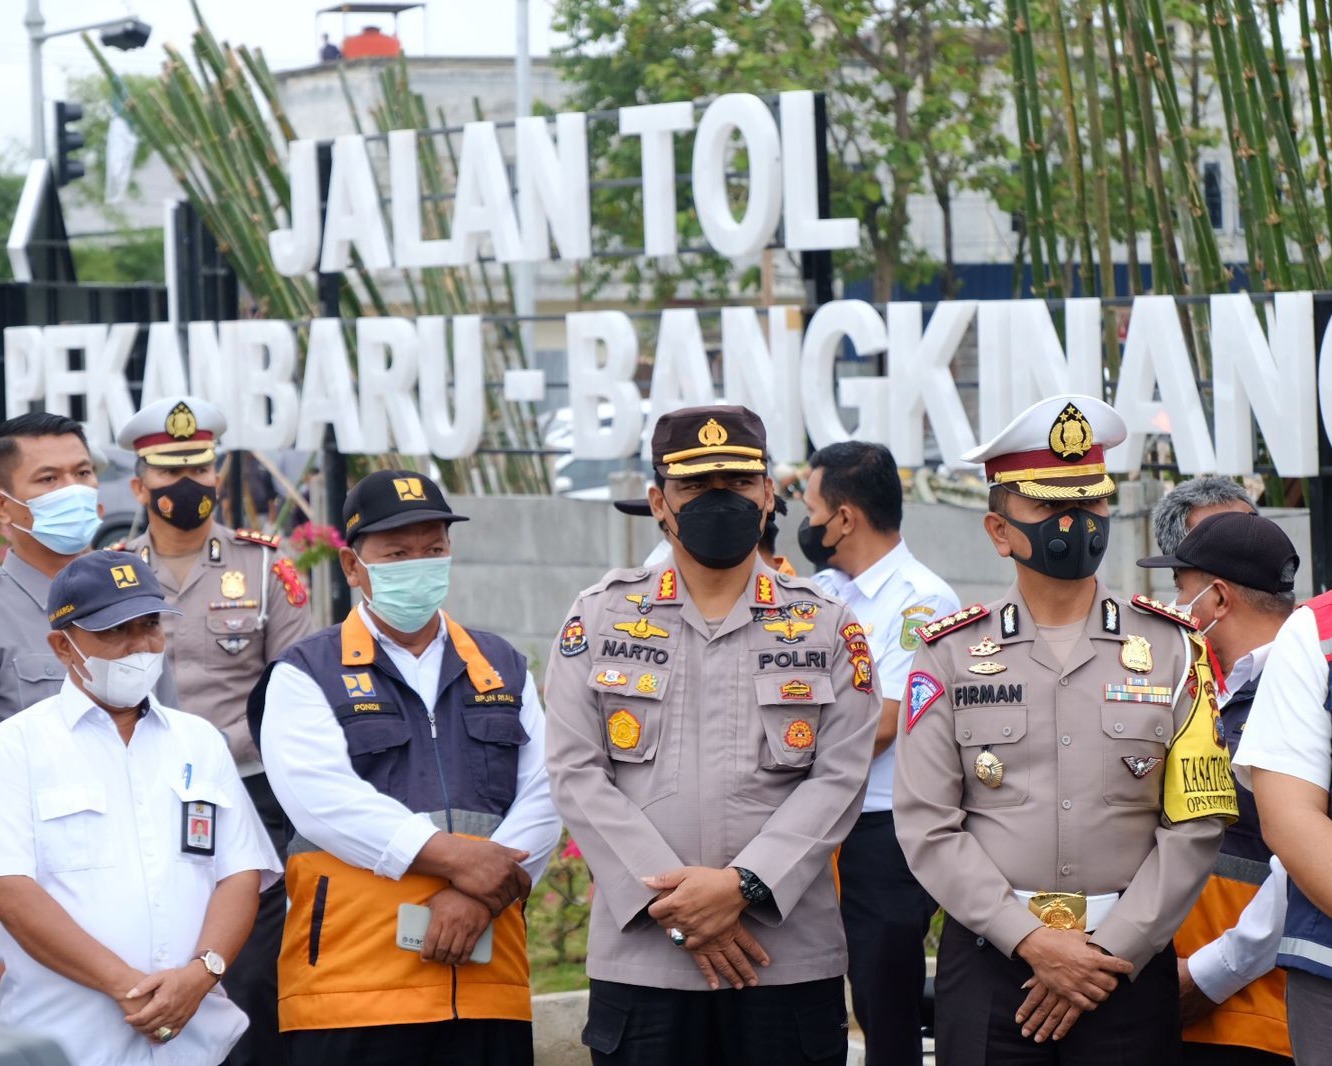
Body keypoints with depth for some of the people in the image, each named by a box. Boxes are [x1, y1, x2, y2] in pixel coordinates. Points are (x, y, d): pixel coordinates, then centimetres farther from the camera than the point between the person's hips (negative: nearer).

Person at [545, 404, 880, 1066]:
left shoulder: (827, 628, 8)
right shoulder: (600, 618, 8)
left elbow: (839, 780, 0)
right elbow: (578, 776, 0)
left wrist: (742, 885, -14)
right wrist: (675, 906, -9)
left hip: (790, 959, 0)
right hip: (639, 957, 0)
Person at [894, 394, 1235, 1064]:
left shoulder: (1172, 650, 5)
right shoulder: (951, 656, 3)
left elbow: (1195, 826, -1)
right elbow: (926, 825, -3)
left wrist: (1108, 954, -9)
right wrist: (1034, 942, -12)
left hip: (1130, 964, 0)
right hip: (987, 961, 0)